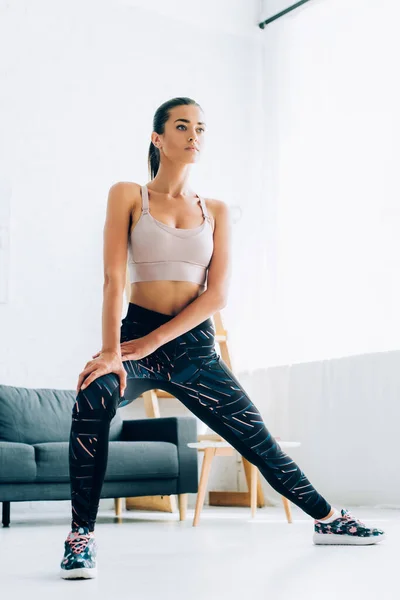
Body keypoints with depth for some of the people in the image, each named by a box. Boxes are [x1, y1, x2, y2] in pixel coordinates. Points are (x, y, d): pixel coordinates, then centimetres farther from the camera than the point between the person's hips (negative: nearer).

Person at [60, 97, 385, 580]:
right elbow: (114, 279, -8)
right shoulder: (128, 195, 3)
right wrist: (111, 352, -21)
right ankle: (81, 536, -24)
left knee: (258, 440, 6)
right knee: (94, 398, -35)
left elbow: (217, 294, -1)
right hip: (135, 334, -3)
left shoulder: (215, 211, 10)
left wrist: (151, 342, -12)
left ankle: (327, 520, 27)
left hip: (194, 345, 3)